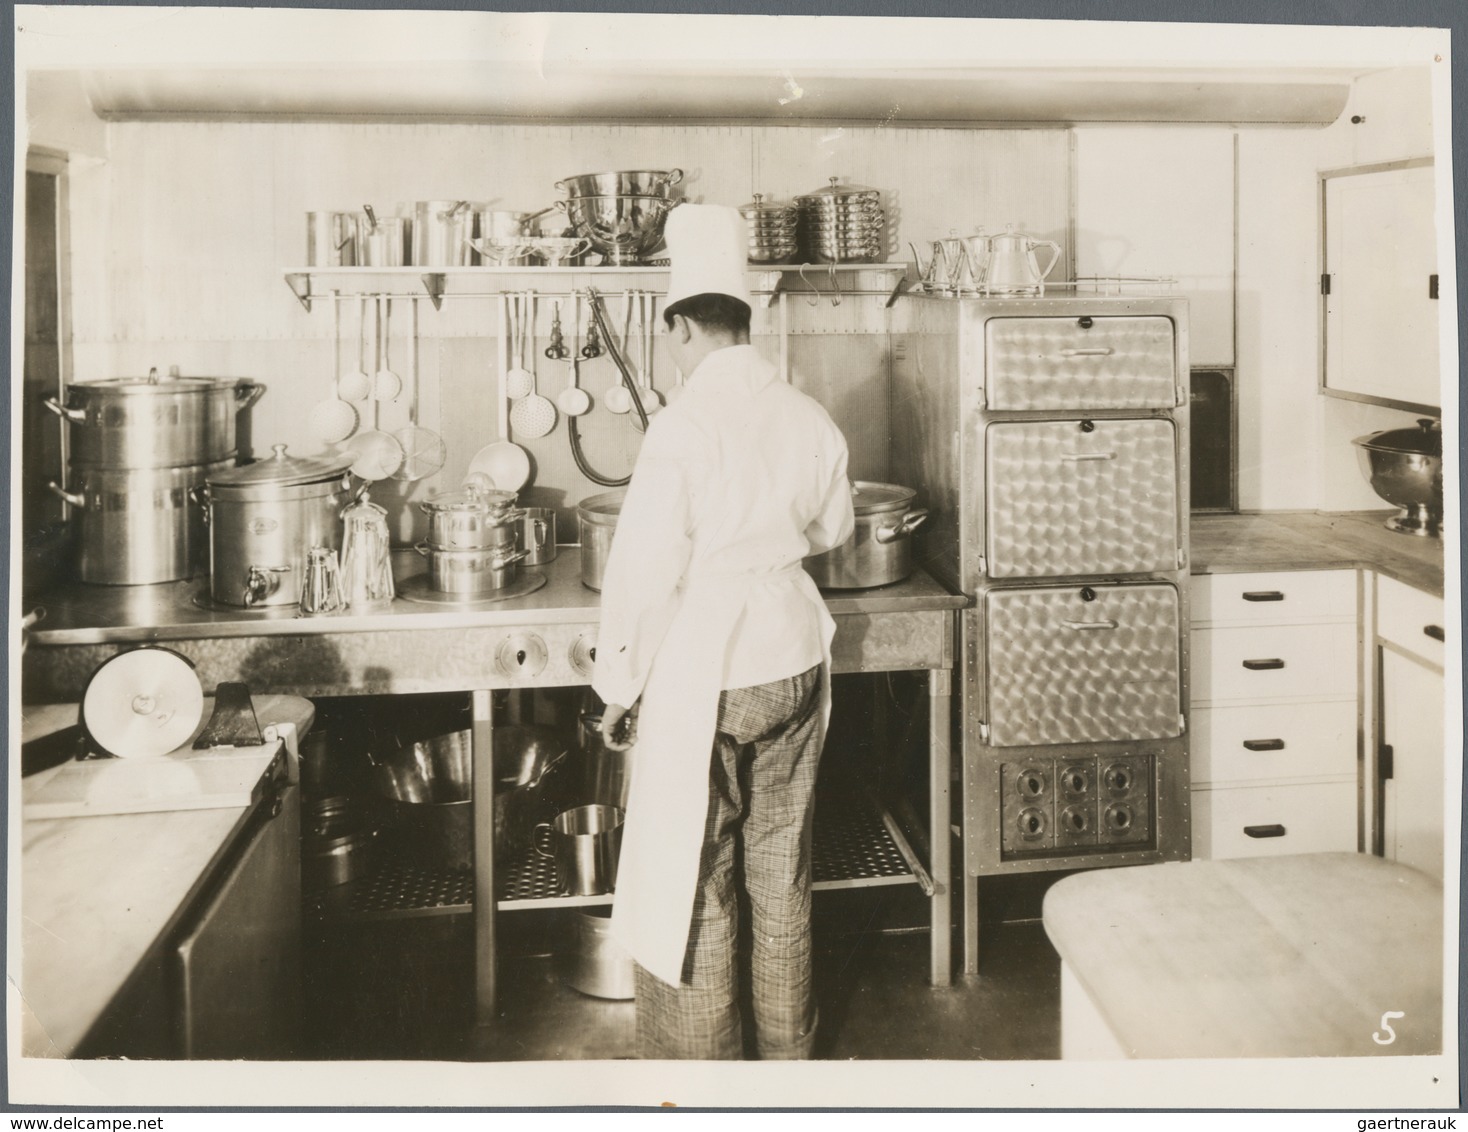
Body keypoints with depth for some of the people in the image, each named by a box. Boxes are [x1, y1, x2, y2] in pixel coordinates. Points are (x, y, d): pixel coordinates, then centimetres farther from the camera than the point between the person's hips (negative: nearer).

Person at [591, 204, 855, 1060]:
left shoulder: (685, 427, -18)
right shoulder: (810, 418, -1)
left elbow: (646, 575, -16)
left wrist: (621, 687, -5)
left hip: (704, 675, -6)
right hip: (793, 659, 6)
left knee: (695, 881, 9)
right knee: (782, 867, 19)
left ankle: (703, 1060, 22)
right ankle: (788, 1046, 35)